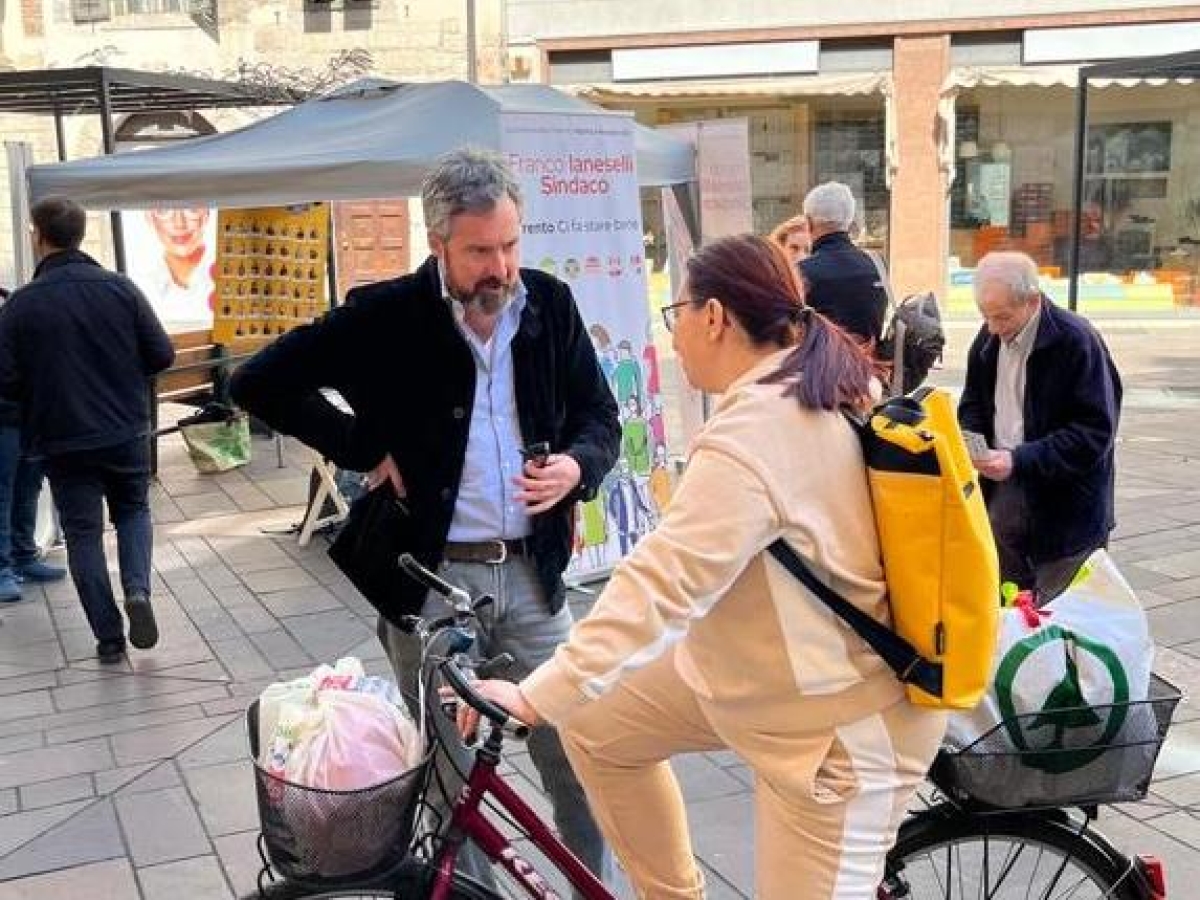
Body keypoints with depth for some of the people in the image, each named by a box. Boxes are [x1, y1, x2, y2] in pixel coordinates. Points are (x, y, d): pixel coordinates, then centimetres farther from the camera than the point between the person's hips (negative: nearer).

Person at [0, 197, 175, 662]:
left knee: (83, 533, 10)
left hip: (62, 441, -1)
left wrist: (44, 386, 12)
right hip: (127, 432, 2)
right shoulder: (120, 287, -6)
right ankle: (137, 591, -2)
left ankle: (109, 636, 12)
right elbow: (162, 355, -3)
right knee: (133, 511, 22)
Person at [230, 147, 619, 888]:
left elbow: (601, 418, 9)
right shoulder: (387, 316, -10)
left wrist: (577, 466, -13)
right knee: (451, 778, 11)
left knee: (580, 758, 9)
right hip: (430, 582, -2)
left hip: (532, 575, 3)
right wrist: (366, 448, -11)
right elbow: (260, 384, -7)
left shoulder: (551, 305, 1)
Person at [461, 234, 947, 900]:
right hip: (774, 664, 10)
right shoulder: (839, 384, -1)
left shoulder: (748, 440, -29)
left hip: (837, 718, -10)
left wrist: (535, 697, -29)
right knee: (597, 725, 11)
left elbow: (658, 586, -32)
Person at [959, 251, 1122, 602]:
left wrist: (1019, 460, -27)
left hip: (1064, 507, -6)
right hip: (1000, 491, 6)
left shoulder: (1078, 342, -16)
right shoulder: (989, 337, 4)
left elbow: (1095, 432, -19)